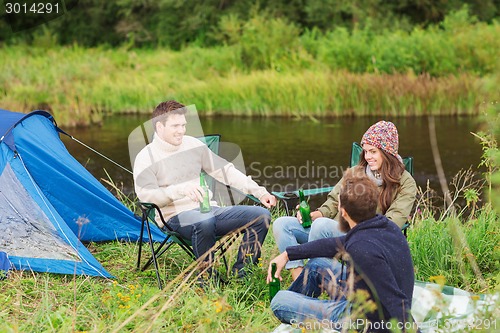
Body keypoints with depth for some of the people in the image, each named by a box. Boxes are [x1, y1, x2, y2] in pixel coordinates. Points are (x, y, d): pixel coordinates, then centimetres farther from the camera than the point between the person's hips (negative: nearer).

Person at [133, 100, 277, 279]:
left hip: (209, 210, 6)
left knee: (261, 215, -11)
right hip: (176, 217, -6)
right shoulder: (146, 158, -5)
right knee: (204, 221, -42)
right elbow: (145, 196, -18)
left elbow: (226, 171, 16)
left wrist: (260, 192, 8)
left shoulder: (194, 145, 11)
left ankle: (241, 272, -3)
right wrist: (181, 189, -32)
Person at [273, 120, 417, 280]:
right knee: (282, 224, -14)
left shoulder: (405, 183, 3)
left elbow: (391, 224, -8)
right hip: (333, 231, 7)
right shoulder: (356, 172, 21)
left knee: (321, 224, -35)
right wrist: (312, 215, -1)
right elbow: (334, 201, 19)